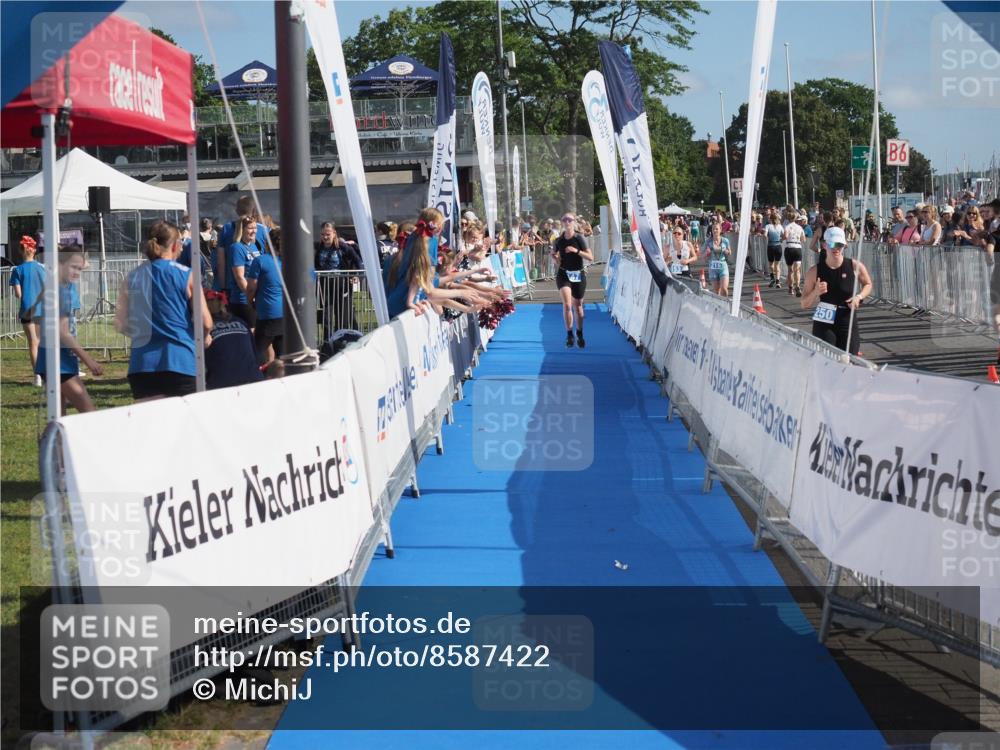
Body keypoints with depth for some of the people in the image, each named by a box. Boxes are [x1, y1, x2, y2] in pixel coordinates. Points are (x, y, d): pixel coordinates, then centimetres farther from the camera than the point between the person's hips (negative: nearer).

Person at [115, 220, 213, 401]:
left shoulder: (132, 278, 8)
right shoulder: (186, 275, -3)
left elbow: (121, 324, 10)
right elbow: (205, 323, -7)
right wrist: (205, 337, 15)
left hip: (142, 364, 3)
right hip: (181, 361, -3)